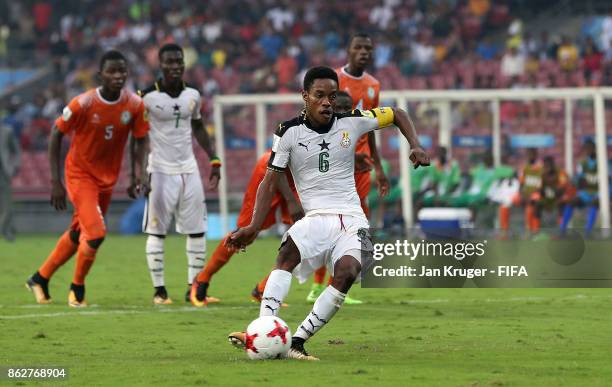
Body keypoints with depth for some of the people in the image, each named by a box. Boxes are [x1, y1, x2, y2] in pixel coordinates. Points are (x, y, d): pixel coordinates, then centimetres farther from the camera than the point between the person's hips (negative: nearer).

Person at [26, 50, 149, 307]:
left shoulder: (135, 105, -10)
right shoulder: (83, 103, -21)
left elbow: (139, 141, 4)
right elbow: (56, 134, -11)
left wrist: (137, 176, -10)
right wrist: (55, 182, -13)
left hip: (108, 177, 5)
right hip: (80, 173, -5)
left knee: (79, 233, 15)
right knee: (96, 233, -16)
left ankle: (40, 279, 33)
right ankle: (77, 289, 6)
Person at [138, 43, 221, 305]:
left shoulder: (193, 95, 5)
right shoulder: (148, 97, -10)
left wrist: (214, 160, 13)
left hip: (188, 170, 5)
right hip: (161, 172, -5)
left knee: (197, 231, 4)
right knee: (157, 231, -2)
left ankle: (194, 287, 11)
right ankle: (159, 289, 5)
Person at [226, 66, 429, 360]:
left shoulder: (351, 123, 4)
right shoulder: (289, 132, 0)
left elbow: (397, 115, 19)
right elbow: (270, 181, 0)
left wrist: (415, 146, 1)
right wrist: (254, 227, -11)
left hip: (351, 219, 1)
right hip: (315, 217, -1)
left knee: (347, 272, -29)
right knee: (288, 253, -34)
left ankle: (297, 340, -27)